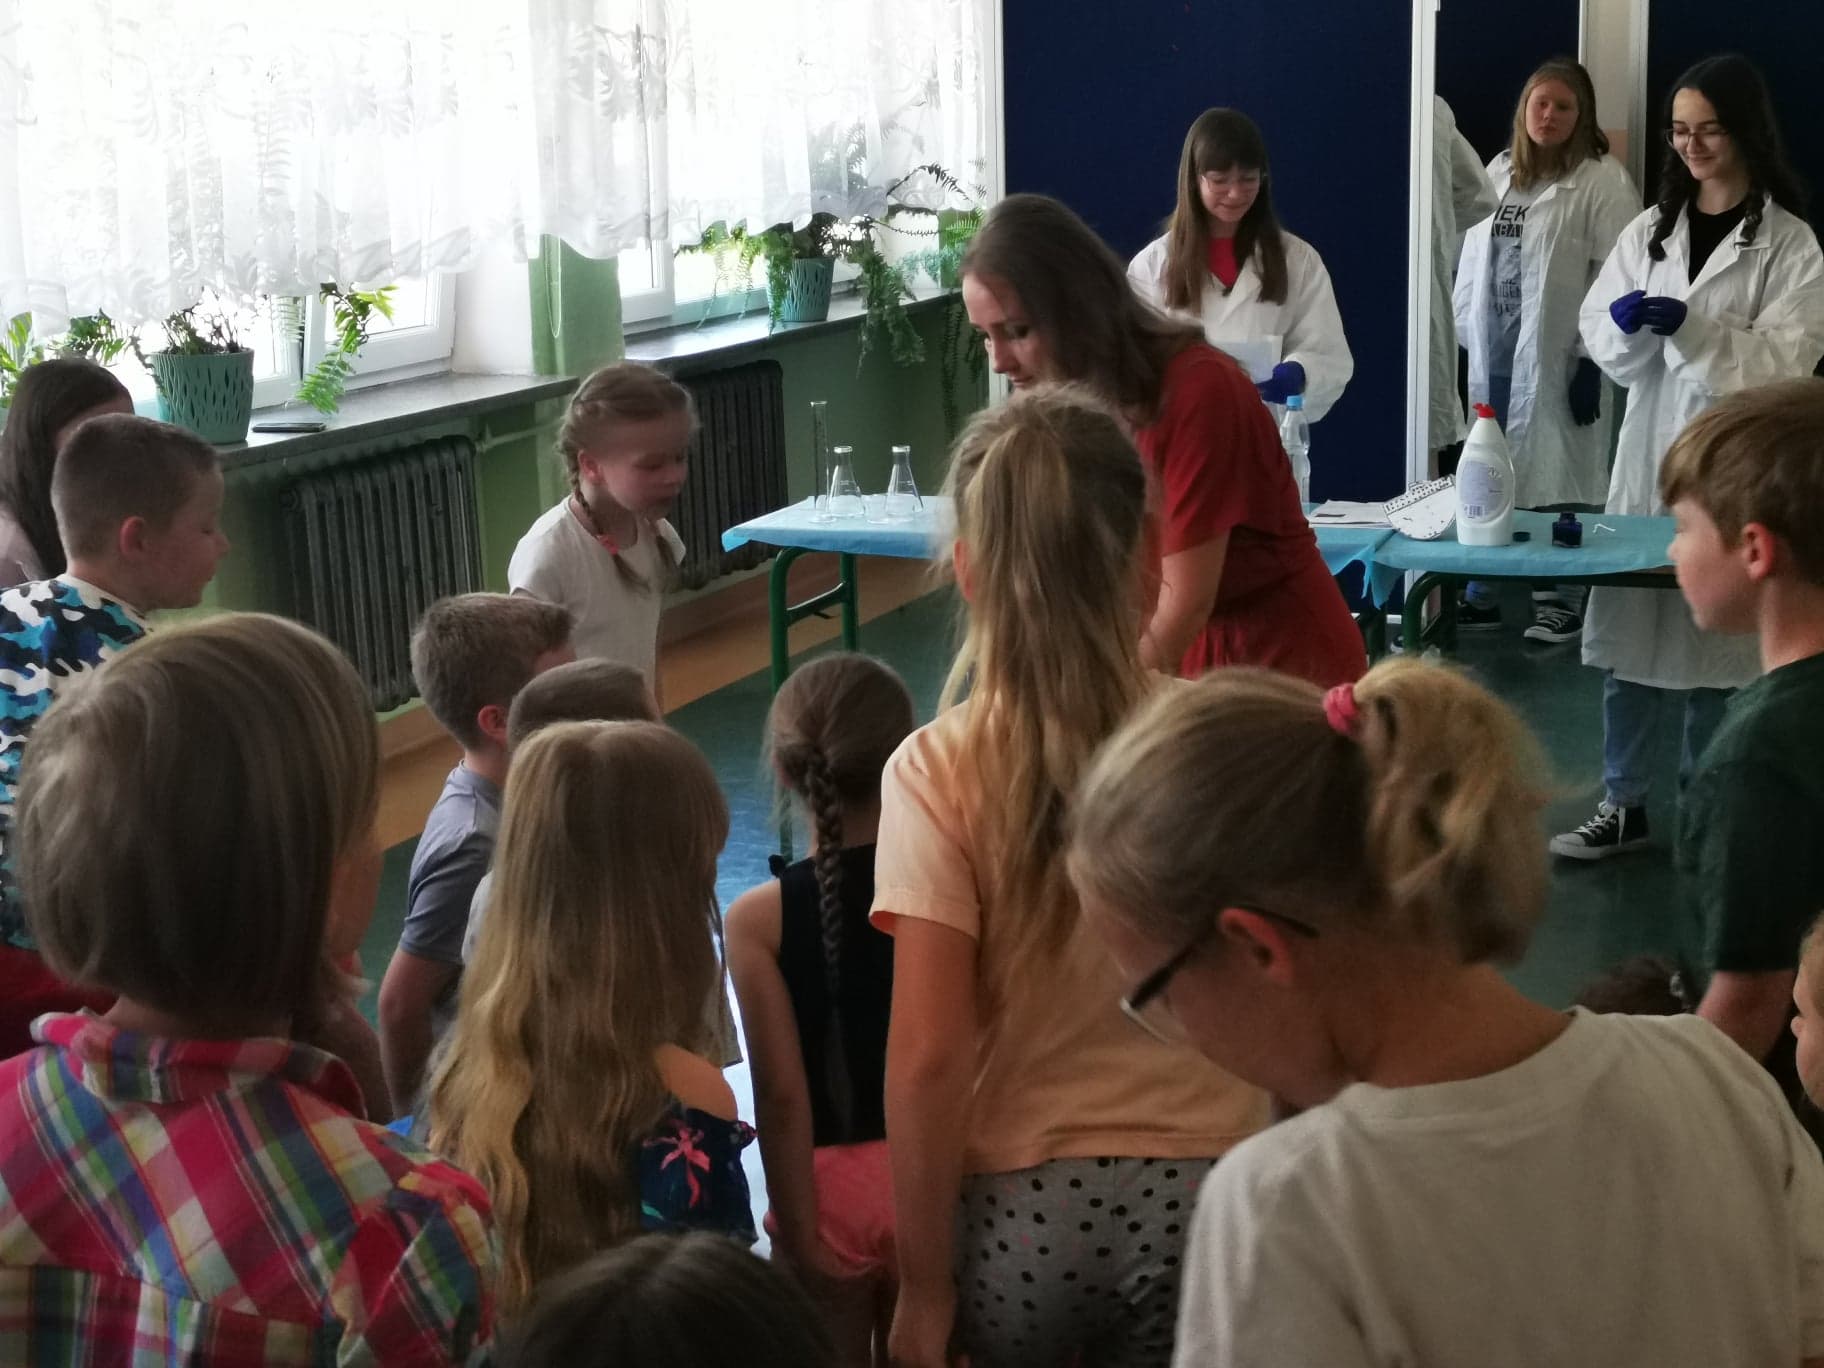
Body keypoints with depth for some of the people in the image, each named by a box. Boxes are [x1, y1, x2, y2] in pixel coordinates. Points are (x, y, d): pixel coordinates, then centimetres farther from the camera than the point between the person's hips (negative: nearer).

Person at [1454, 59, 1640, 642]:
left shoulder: (1603, 182, -6)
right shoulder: (1496, 173, 12)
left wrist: (1593, 358, -16)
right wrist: (1465, 335, 10)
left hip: (1557, 355, -5)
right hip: (1494, 350, 6)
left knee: (1558, 478, -2)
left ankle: (1562, 598, 9)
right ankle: (1482, 593, 20)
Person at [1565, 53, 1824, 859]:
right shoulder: (1649, 231, 10)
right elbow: (1600, 338, 8)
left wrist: (1690, 325, -22)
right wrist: (1627, 324, -15)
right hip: (1649, 457, 4)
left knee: (1719, 645, 3)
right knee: (1628, 637, 4)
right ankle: (1624, 806, 14)